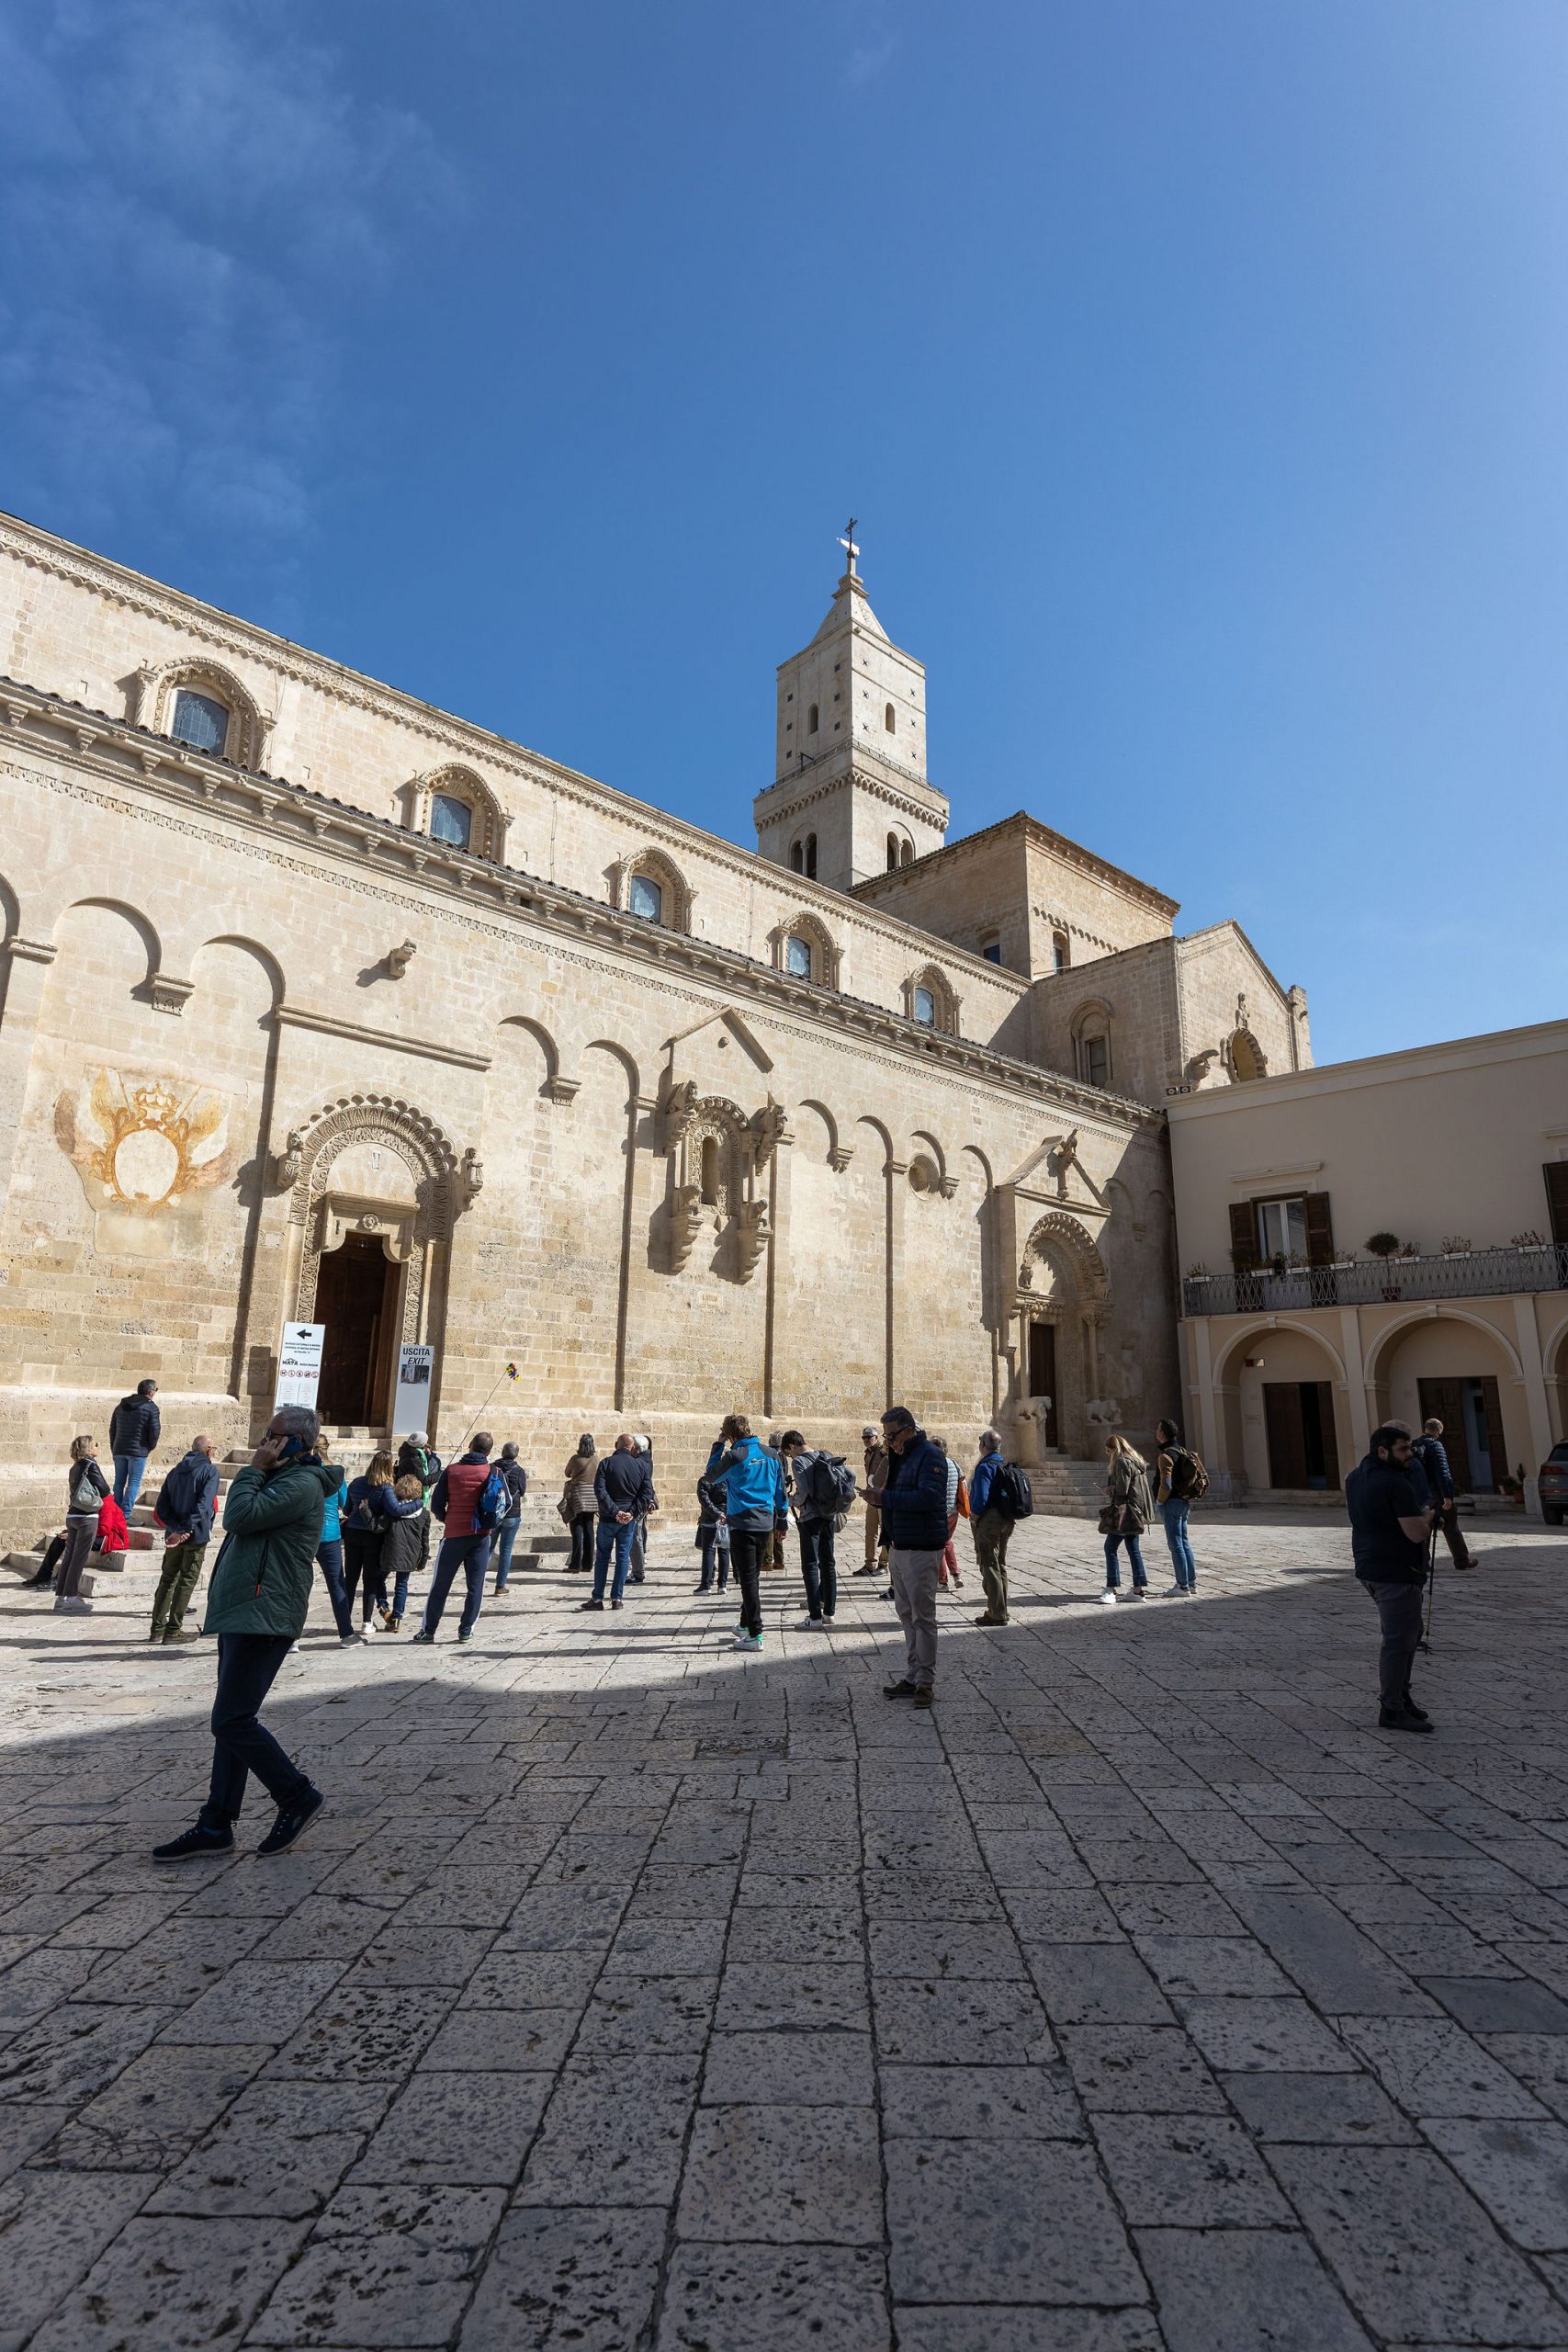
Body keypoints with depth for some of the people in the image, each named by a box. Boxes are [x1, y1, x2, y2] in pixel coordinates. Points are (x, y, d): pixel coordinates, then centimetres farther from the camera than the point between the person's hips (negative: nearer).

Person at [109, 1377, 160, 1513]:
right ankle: (125, 1515, -9)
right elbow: (155, 1430, -12)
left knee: (119, 1482, 12)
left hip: (119, 1450, 6)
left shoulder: (120, 1406, 13)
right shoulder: (151, 1408, -7)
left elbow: (112, 1429, 17)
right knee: (134, 1483, -3)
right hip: (138, 1451, -6)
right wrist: (151, 1447, 6)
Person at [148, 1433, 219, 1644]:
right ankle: (173, 1629, 4)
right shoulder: (210, 1470, -8)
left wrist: (175, 1529, -7)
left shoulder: (175, 1471, 11)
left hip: (174, 1534, 6)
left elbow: (161, 1506, 2)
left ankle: (157, 1627, 18)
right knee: (187, 1581, 2)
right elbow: (203, 1505, -21)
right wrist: (186, 1529, -20)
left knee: (167, 1579, 15)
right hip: (196, 1535, -6)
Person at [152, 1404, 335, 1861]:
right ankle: (215, 1827, 19)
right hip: (242, 1615, 11)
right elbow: (240, 1522, 22)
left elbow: (240, 1516, -20)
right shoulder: (281, 1481, 19)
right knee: (233, 1721, 12)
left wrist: (254, 1468, -11)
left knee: (233, 1721, -9)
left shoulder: (301, 1484, -14)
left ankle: (298, 1797, 6)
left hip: (263, 1619, -11)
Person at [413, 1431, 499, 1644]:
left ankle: (427, 1630, 16)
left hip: (453, 1535, 0)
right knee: (475, 1586, 8)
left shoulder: (451, 1470, -3)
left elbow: (436, 1504, -2)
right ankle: (466, 1632, 9)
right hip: (481, 1536, 0)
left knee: (440, 1585, 10)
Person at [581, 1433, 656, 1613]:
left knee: (602, 1557, 8)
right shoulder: (641, 1465, 2)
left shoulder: (607, 1463, -6)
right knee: (623, 1557, 8)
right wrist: (633, 1512, -10)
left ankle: (597, 1598, 10)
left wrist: (615, 1511, -17)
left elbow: (600, 1490, -16)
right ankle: (617, 1598, 8)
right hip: (630, 1519, 2)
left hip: (608, 1518, -2)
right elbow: (647, 1492, -5)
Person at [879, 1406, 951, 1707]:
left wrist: (885, 1497, -23)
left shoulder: (930, 1456, -14)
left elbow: (928, 1497, -27)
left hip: (921, 1549, -9)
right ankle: (912, 1676, 23)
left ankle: (926, 1681, 6)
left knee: (923, 1616, -2)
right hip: (898, 1547, 9)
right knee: (907, 1614, 14)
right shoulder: (900, 1457, 15)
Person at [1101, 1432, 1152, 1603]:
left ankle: (1113, 1589, -7)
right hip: (1135, 1512, 10)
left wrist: (1109, 1489, -1)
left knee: (1110, 1548, -6)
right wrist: (1112, 1489, 13)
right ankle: (1139, 1589, 12)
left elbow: (1121, 1489, -19)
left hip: (1124, 1513, -10)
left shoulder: (1122, 1462, -14)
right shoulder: (1136, 1461, 16)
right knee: (1134, 1550, 11)